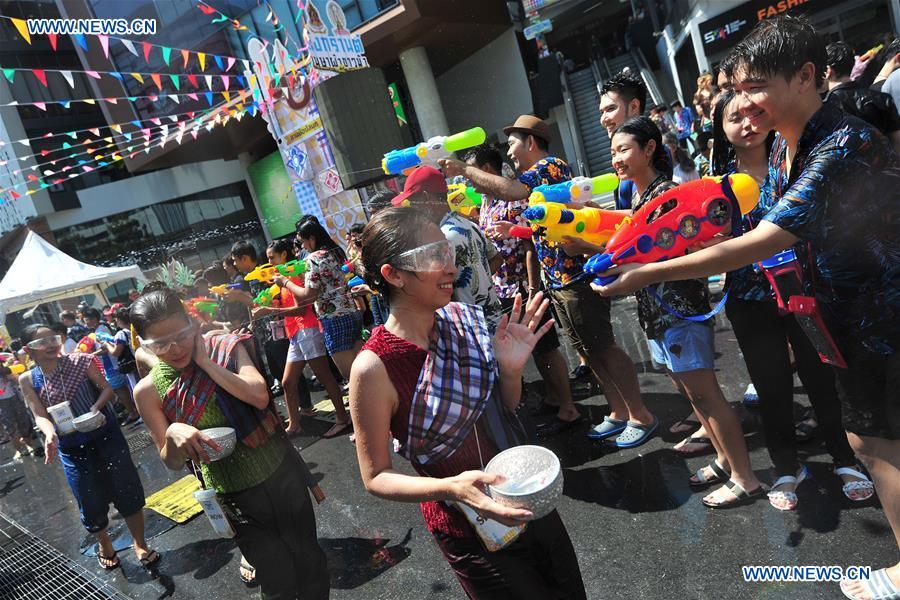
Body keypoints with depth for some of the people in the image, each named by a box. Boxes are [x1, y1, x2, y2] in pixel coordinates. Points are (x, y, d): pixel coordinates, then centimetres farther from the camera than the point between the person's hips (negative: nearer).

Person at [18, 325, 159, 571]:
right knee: (92, 504, 8)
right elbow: (39, 414, -8)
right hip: (72, 447, 1)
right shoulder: (27, 380, -2)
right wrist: (50, 434, -28)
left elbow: (107, 388, -5)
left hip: (106, 435, -1)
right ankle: (105, 546, 37)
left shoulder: (79, 361, -7)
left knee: (128, 492, 0)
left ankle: (140, 544, 19)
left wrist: (96, 407, -23)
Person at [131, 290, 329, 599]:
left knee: (309, 558, 15)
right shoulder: (149, 390, -9)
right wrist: (173, 434, -25)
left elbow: (260, 396, -24)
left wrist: (205, 361, -21)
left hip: (282, 474, 1)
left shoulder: (227, 348, -9)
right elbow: (172, 462, -4)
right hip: (234, 497, 0)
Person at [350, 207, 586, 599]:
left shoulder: (465, 318, -10)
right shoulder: (375, 367, -26)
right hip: (474, 536, -5)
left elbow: (505, 409, 4)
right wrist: (451, 487, -31)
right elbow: (376, 477, -15)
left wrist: (511, 369, -17)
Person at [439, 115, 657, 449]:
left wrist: (465, 171, -21)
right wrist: (513, 230, 14)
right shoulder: (538, 175, 18)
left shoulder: (550, 166, -11)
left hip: (576, 275, -10)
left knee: (603, 349, -2)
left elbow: (511, 190, -30)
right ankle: (619, 413, 25)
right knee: (587, 351, 14)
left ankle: (641, 417, 12)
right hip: (556, 280, 10)